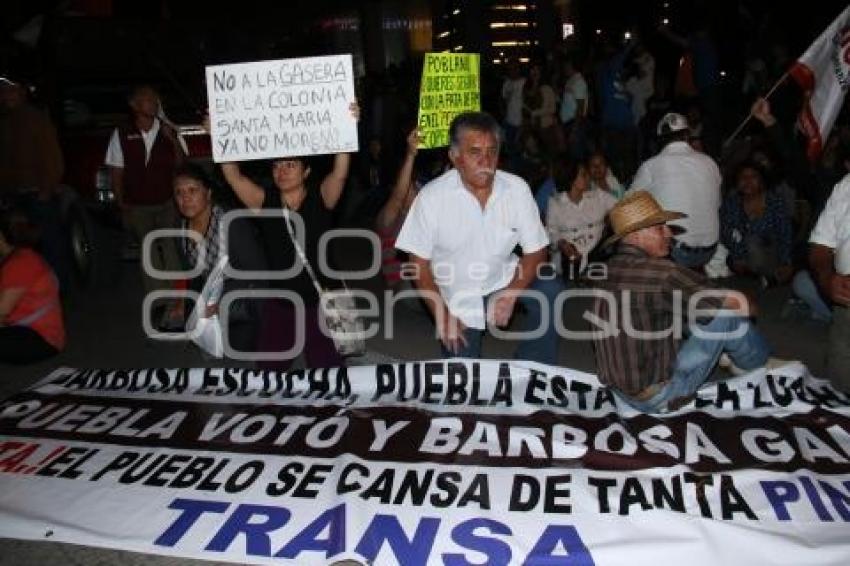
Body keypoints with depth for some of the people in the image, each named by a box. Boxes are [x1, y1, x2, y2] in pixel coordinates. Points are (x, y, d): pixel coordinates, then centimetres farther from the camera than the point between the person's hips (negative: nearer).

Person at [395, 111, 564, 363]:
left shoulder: (517, 188, -13)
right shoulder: (431, 197, -18)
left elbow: (535, 251, -9)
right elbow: (420, 262, -11)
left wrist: (510, 295, -23)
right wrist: (442, 315, -15)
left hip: (504, 278, 2)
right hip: (457, 298, -1)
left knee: (551, 293, -24)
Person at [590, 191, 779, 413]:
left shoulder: (610, 270, 0)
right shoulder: (660, 272, -24)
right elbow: (738, 303, -16)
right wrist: (749, 306, 7)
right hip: (657, 398, -8)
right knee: (727, 313, -2)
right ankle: (761, 365, 25)